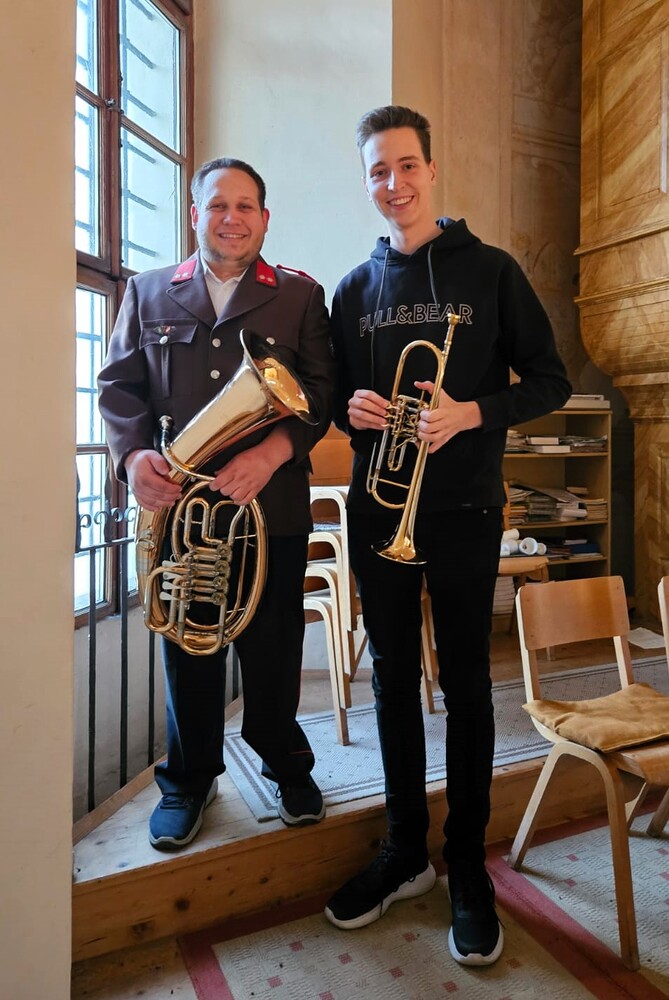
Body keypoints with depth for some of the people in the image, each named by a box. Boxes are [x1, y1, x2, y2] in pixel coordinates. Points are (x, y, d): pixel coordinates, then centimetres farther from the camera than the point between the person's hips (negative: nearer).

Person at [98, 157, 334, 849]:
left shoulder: (299, 296, 8)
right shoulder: (148, 292, 14)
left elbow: (321, 389, -1)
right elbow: (119, 384, 8)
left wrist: (272, 452, -18)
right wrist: (134, 453, -11)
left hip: (272, 502, -1)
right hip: (178, 501, 2)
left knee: (273, 647, 9)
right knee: (187, 648, 11)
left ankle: (286, 765, 34)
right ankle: (188, 778, 32)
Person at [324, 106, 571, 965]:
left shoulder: (490, 271, 2)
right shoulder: (355, 290, 11)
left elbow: (549, 381, 0)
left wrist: (472, 413, -17)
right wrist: (351, 408, -8)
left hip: (462, 509, -3)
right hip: (376, 508, 4)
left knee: (465, 681, 5)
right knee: (393, 678, 10)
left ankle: (468, 864, 23)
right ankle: (406, 848, 29)